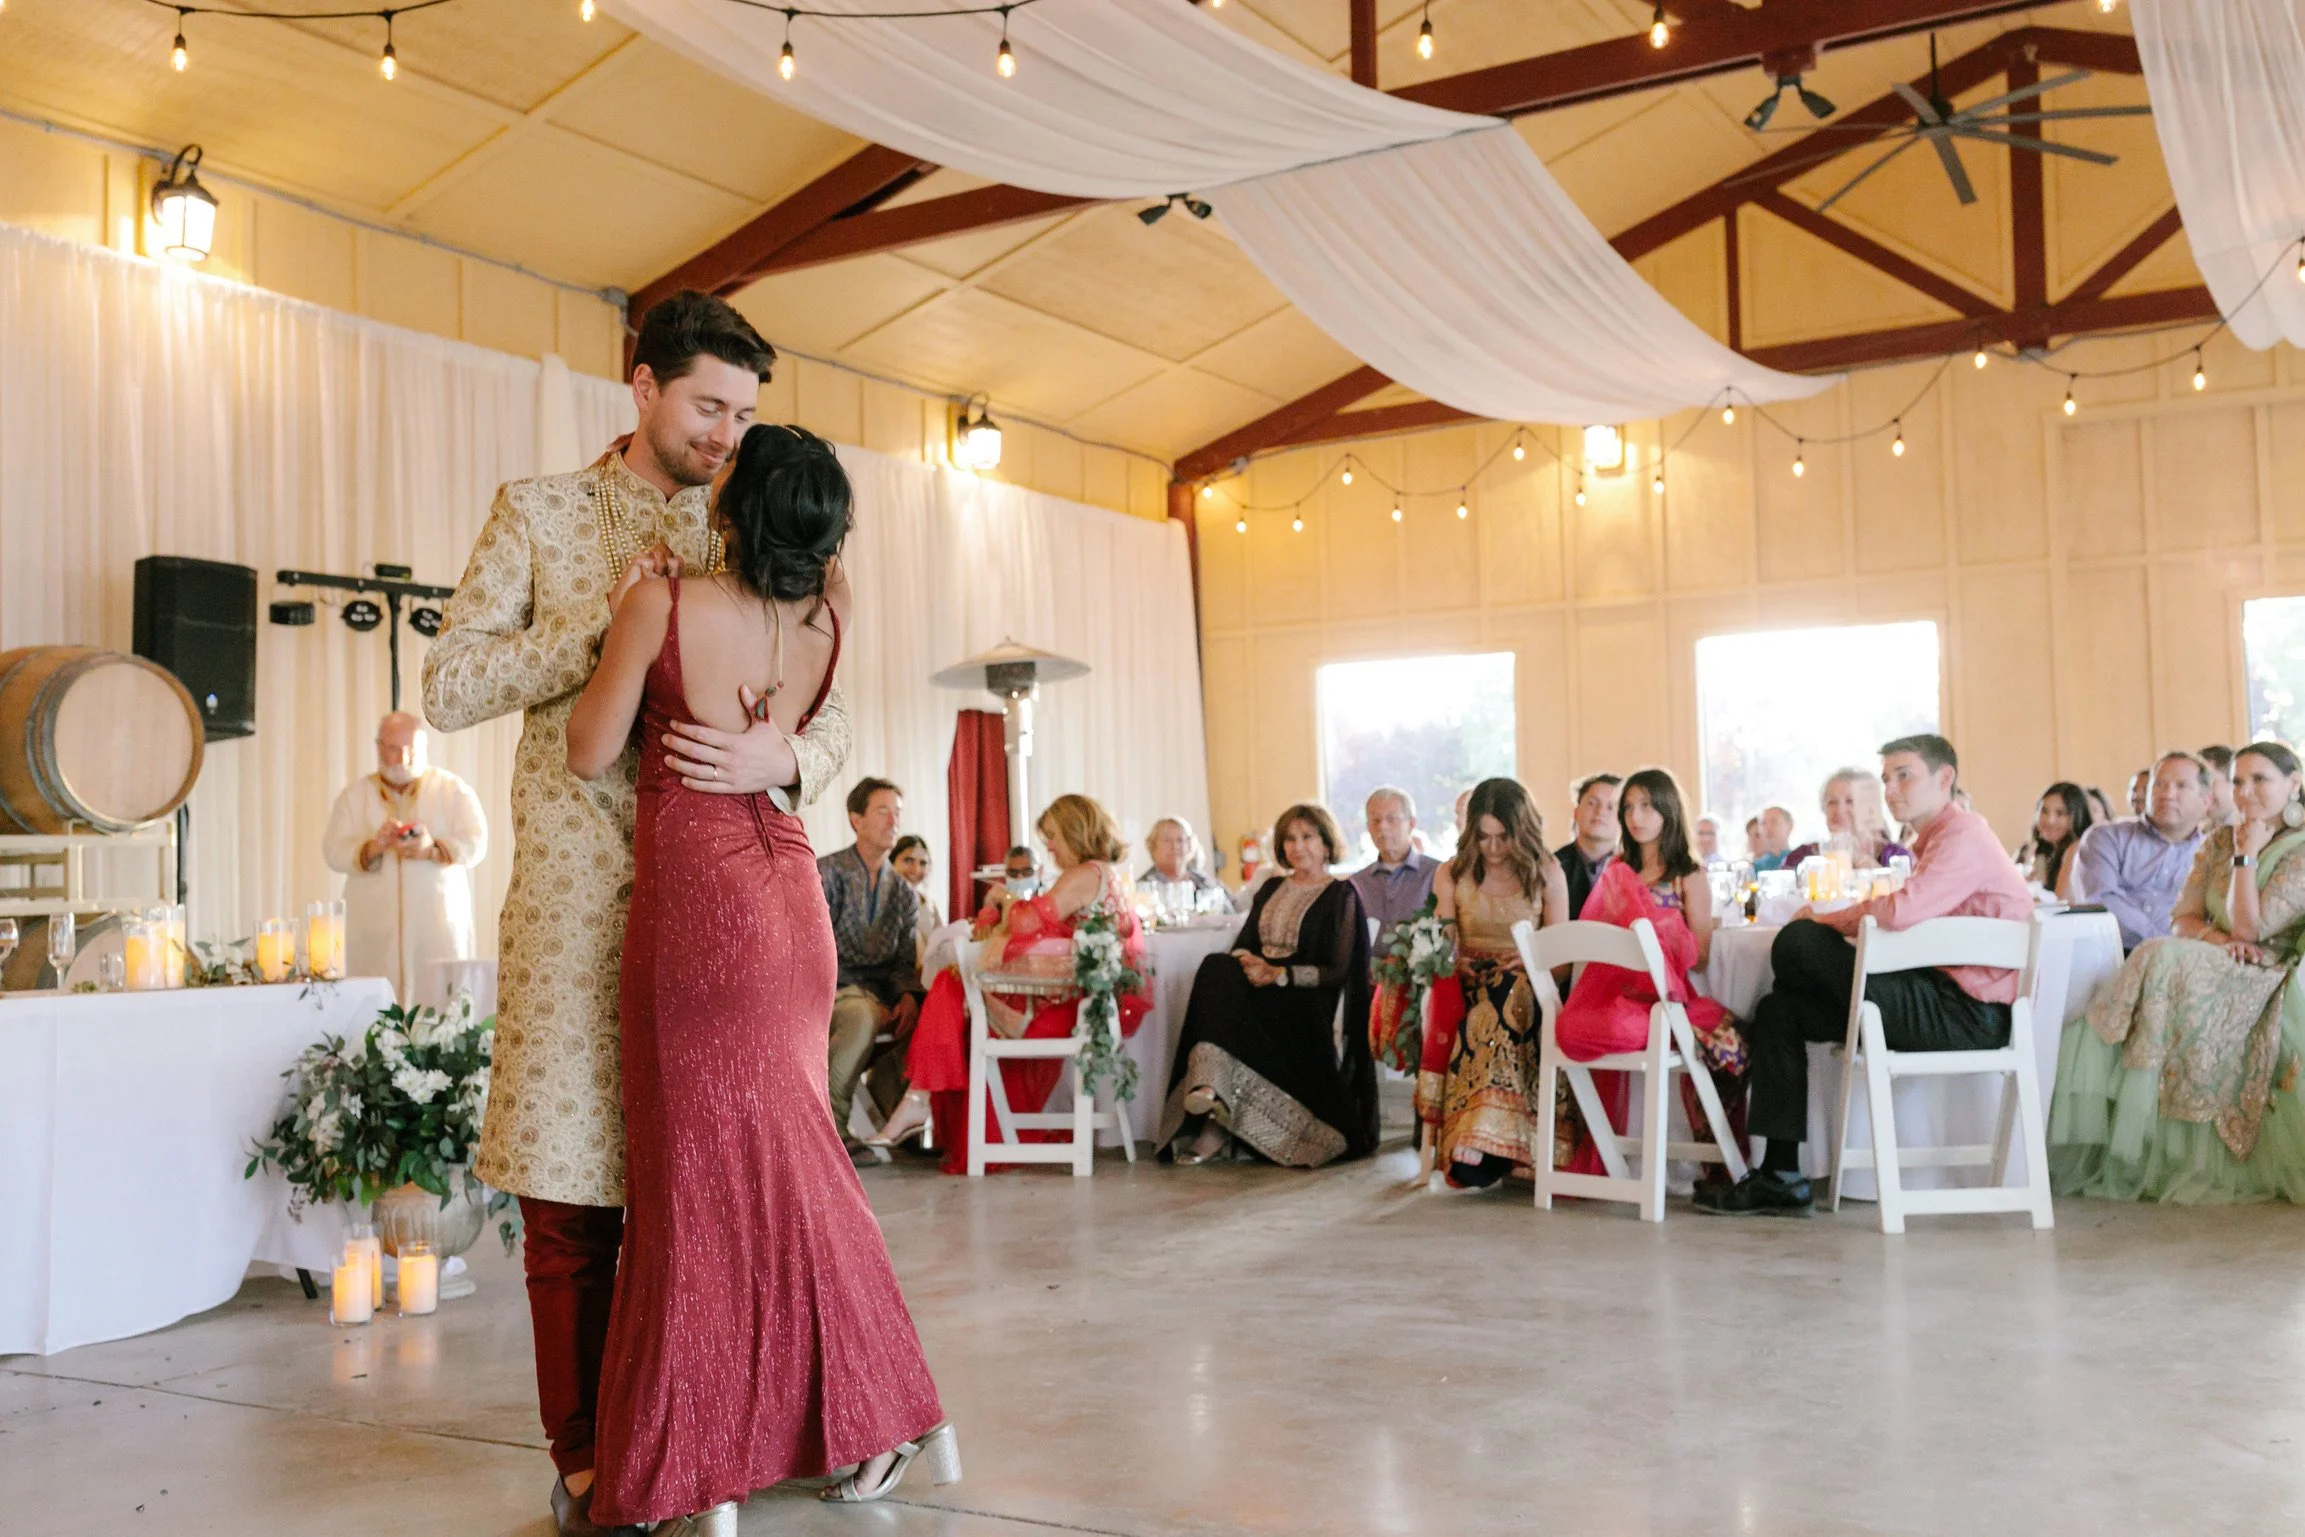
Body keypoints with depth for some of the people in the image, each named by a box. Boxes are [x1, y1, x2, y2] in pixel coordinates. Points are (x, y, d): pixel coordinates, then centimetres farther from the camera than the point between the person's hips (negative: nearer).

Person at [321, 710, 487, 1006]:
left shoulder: (453, 789, 9)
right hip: (375, 931, 1)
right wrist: (373, 847, -17)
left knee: (441, 1007, -8)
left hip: (437, 926, -1)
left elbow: (476, 844, -1)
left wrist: (433, 850, -19)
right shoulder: (355, 795, 13)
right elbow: (333, 852, 3)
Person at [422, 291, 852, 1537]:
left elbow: (831, 713, 9)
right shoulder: (538, 513, 8)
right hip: (579, 887, -2)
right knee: (570, 1177, 0)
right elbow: (450, 687, 0)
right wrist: (613, 617, -8)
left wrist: (782, 758, -15)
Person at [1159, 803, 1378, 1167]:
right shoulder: (1271, 888, 23)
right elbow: (1242, 944, 16)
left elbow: (1338, 971, -5)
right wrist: (1247, 961, -10)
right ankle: (1210, 1088, -45)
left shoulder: (1341, 895, 4)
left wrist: (1280, 974, -19)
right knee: (1216, 968, -29)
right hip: (1258, 986, 5)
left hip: (1305, 1004, -5)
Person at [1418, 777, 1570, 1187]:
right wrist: (1451, 960, -13)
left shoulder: (1546, 873, 7)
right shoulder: (1453, 876, 11)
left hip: (1526, 995, -1)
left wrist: (1533, 964, -17)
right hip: (1469, 994, 1)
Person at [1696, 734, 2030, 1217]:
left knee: (1796, 944, -17)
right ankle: (1781, 1178, 4)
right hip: (1945, 1002, 11)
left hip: (1968, 1013, -11)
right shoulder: (1935, 840, 24)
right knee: (1779, 1011, 7)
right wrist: (1832, 920, 2)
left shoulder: (1963, 836, -11)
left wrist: (1823, 918, -8)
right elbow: (1906, 917, 19)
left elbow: (1900, 911, -27)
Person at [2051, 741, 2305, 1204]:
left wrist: (2247, 854, -9)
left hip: (2259, 984, -6)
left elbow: (2249, 927, -13)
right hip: (2207, 971, 6)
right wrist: (2217, 937, -12)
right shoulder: (2218, 842, 16)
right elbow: (2182, 922, 9)